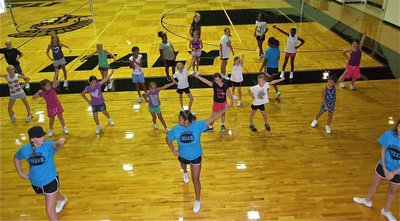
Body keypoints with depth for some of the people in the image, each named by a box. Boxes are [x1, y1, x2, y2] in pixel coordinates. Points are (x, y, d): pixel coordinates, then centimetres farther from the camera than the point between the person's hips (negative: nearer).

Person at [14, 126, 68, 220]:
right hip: (35, 183, 5)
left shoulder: (48, 145, -26)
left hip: (50, 181, -5)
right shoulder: (25, 149, -15)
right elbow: (16, 158, 8)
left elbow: (55, 145, -51)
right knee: (53, 195, 34)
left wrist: (59, 143, -74)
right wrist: (20, 173, 8)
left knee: (50, 211, -4)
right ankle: (63, 200, 68)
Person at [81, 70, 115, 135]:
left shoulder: (98, 85, -22)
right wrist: (87, 100, -6)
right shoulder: (88, 88, -18)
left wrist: (111, 73, -36)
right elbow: (82, 94, 0)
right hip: (94, 104, 1)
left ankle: (109, 119, 51)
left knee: (104, 112, 17)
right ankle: (98, 127, 28)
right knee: (95, 115, 4)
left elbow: (105, 79, -29)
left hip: (101, 102, -1)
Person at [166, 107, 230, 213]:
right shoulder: (176, 129, -26)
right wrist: (173, 150, -12)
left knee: (195, 180, 4)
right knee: (183, 167, 37)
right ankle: (185, 173, 77)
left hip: (196, 157, -2)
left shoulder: (197, 125, -30)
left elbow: (211, 119, -30)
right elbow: (168, 139, -8)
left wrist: (224, 110, -37)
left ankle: (197, 200, 27)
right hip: (182, 156, 2)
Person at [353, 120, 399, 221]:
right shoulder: (389, 134, -23)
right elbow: (383, 150, -8)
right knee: (374, 183, 23)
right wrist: (384, 168, -11)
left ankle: (386, 211, 46)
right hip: (383, 166, 2)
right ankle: (367, 200, 51)